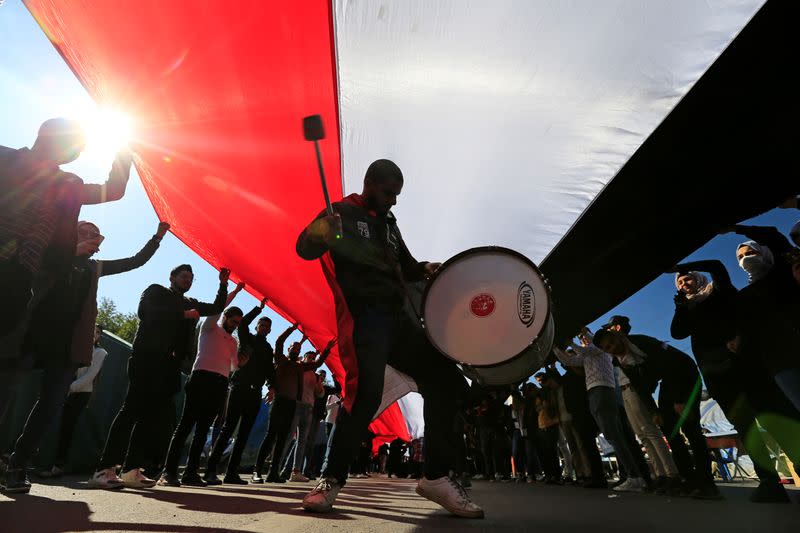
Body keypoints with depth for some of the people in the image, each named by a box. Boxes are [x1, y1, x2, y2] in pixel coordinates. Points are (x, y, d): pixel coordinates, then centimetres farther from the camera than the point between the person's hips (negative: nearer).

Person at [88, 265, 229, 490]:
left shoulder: (191, 304, 24)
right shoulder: (155, 291, 10)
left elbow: (216, 308, 25)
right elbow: (144, 311, -8)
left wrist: (223, 284, 13)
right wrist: (182, 314, -9)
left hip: (169, 366, 6)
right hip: (147, 359, -5)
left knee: (150, 416, 2)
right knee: (131, 410, -11)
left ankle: (131, 470, 3)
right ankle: (104, 469, -9)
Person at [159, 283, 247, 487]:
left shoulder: (233, 342, 23)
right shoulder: (209, 328, 9)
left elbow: (234, 365, 18)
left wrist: (241, 363, -3)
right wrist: (235, 291, -9)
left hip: (220, 384, 6)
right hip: (202, 378, -5)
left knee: (203, 429, 5)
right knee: (186, 424, -8)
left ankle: (190, 473, 8)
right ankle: (169, 471, -5)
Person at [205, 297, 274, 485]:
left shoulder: (268, 348, 20)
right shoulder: (247, 339, 8)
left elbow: (270, 371, 16)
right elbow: (242, 325, -12)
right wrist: (259, 308, -13)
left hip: (255, 393, 5)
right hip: (239, 388, -5)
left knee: (244, 434, 5)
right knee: (228, 429, -9)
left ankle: (231, 472, 10)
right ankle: (210, 470, -6)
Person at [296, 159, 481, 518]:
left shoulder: (389, 224, 24)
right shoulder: (343, 213, 3)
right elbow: (305, 248, -11)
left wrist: (425, 270, 8)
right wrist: (323, 232, -35)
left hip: (397, 319, 8)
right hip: (362, 319, -7)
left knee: (449, 382, 0)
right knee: (366, 393, -27)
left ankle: (436, 477, 9)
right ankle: (331, 480, -5)